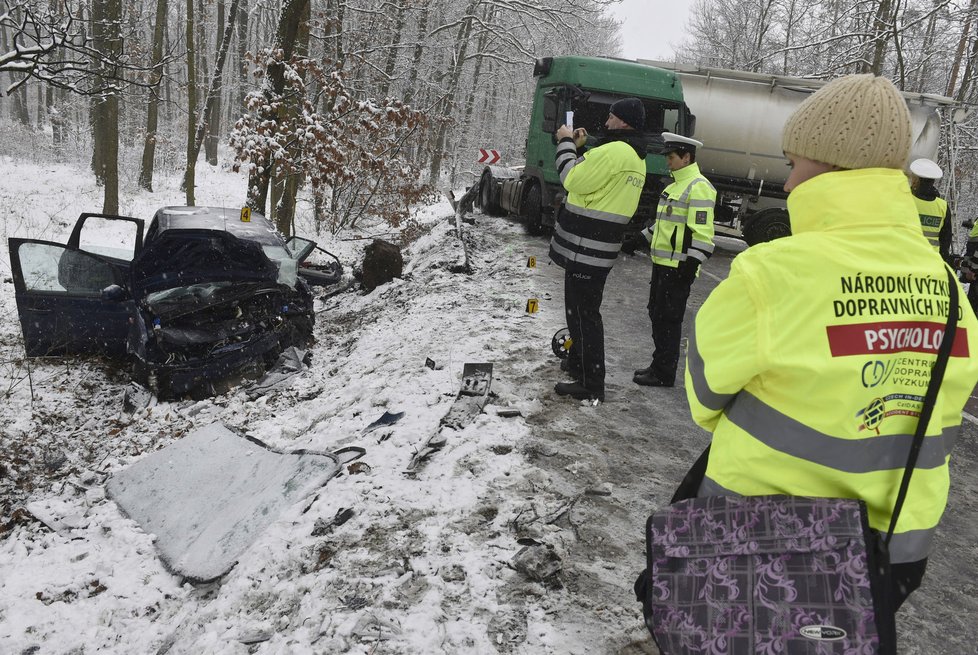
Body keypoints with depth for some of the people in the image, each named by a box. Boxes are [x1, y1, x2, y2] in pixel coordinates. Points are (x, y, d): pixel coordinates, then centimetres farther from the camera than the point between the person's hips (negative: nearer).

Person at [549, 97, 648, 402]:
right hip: (598, 249, 10)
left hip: (585, 248, -10)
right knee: (581, 308, 23)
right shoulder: (636, 158, 16)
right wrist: (579, 147, 16)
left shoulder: (614, 151, -17)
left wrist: (567, 144, -2)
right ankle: (579, 361, 38)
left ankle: (590, 384, -2)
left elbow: (574, 181, -15)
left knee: (583, 312, -6)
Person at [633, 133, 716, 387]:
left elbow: (702, 231, -20)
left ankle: (664, 373, 4)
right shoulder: (676, 184, 18)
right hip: (662, 262, 10)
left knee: (668, 318, -4)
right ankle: (659, 365, 24)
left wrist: (691, 262, -23)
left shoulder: (698, 187, -14)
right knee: (656, 313, 14)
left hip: (678, 266, -10)